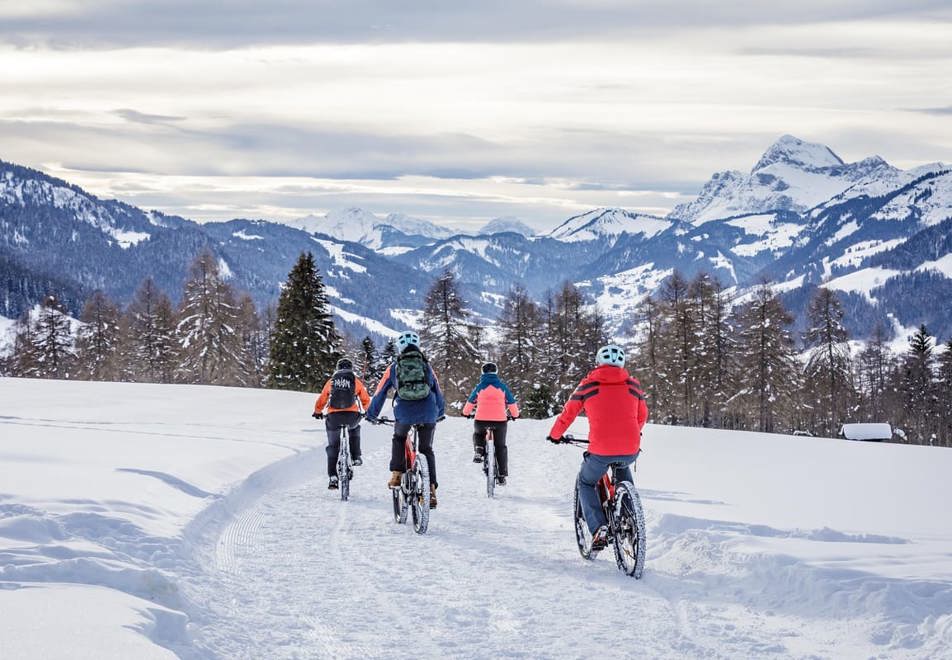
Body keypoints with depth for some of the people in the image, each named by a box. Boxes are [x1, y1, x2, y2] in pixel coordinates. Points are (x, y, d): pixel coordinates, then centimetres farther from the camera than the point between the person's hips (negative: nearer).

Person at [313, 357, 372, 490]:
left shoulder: (331, 381, 15)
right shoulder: (356, 381, 13)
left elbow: (321, 400, 19)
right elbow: (366, 400, 19)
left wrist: (317, 412, 38)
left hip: (333, 417, 0)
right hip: (352, 416, 0)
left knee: (333, 446, 11)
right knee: (354, 429, 35)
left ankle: (332, 476, 2)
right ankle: (355, 457, 24)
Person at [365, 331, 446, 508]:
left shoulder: (394, 367, 14)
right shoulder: (426, 366, 17)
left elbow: (380, 392, 17)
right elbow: (438, 392, 24)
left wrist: (371, 414, 30)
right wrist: (440, 413, 40)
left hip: (404, 414, -1)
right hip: (428, 415, 1)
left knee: (399, 440, 29)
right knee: (426, 450, 16)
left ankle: (396, 476, 16)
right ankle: (431, 490, 5)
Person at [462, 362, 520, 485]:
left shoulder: (480, 387, 8)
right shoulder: (502, 387, 9)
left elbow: (470, 402, 19)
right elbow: (511, 402, 16)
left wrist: (466, 413, 39)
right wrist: (515, 414, 35)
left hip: (481, 420, 0)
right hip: (499, 420, 0)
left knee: (478, 434, 33)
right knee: (500, 446, 12)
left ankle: (479, 452, 3)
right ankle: (502, 476, 7)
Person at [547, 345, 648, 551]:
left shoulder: (588, 385, 5)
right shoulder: (633, 385, 12)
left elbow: (568, 414, 12)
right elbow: (642, 416, 23)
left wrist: (555, 435, 31)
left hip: (600, 451, -3)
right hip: (631, 451, 3)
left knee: (586, 484, 24)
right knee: (624, 472, 38)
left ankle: (599, 529, 3)